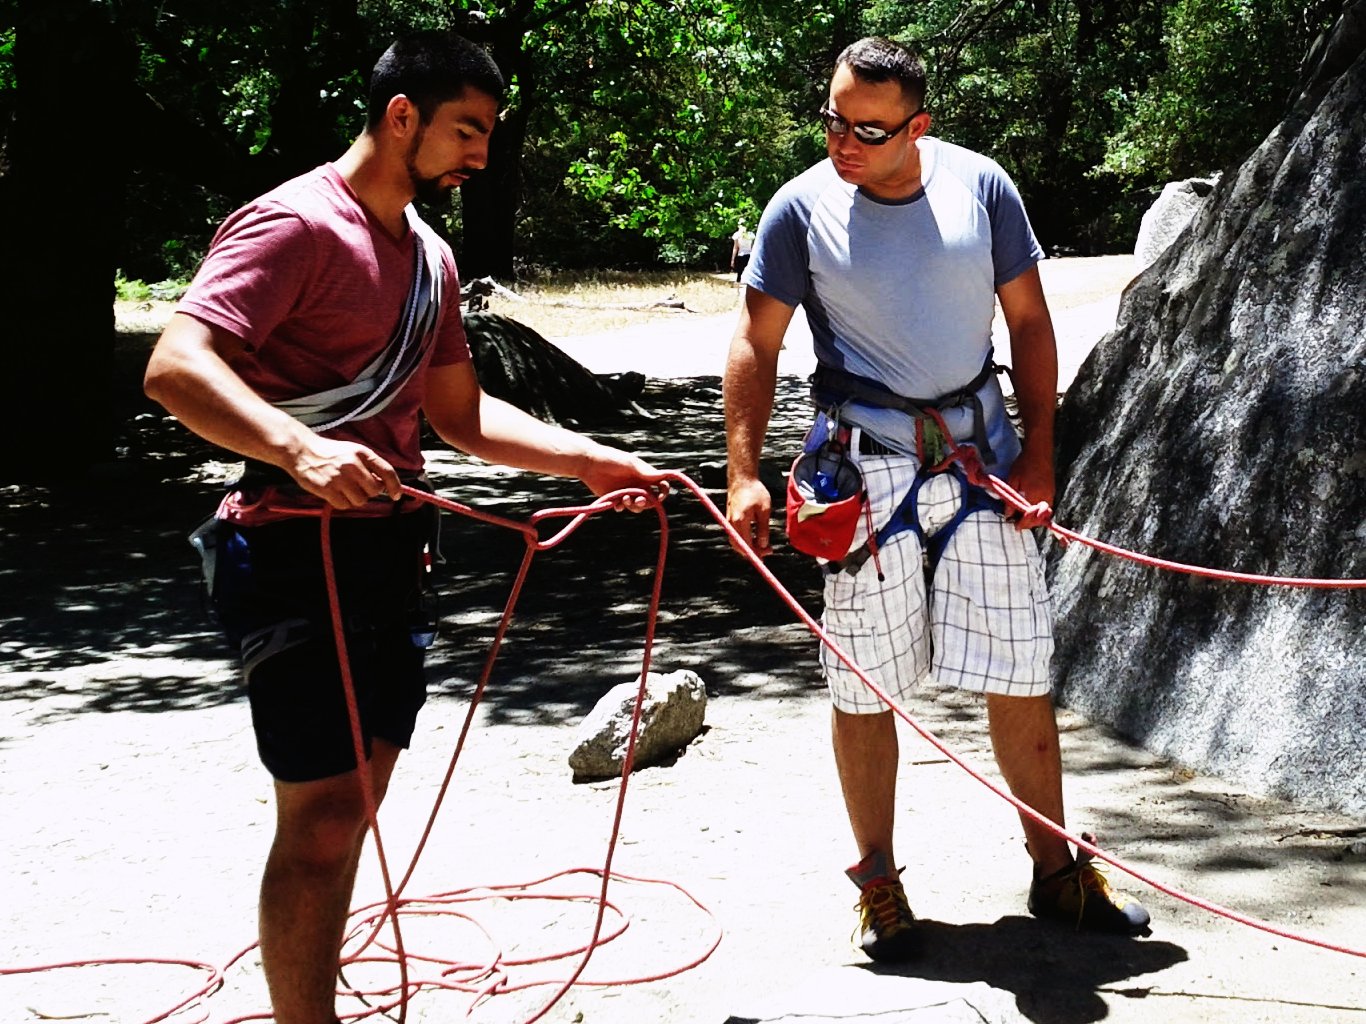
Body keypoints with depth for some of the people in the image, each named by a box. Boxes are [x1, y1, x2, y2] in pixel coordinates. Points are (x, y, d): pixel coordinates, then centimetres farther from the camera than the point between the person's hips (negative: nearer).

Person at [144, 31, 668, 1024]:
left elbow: (461, 415, 22)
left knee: (351, 806, 13)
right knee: (324, 813, -9)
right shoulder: (298, 224, -14)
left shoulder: (429, 254, 16)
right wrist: (298, 449, -42)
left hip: (389, 549, 9)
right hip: (298, 546, -9)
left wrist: (590, 458, 11)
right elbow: (176, 365, -26)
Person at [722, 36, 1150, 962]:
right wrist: (744, 474, -9)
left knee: (1022, 674, 6)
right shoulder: (803, 208, -5)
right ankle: (880, 885, 18)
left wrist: (1039, 455, 0)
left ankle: (1057, 871, 21)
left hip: (981, 450, 2)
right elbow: (757, 346, 0)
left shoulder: (980, 187, -1)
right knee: (866, 688, 3)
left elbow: (1029, 322, 6)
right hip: (864, 463, -1)